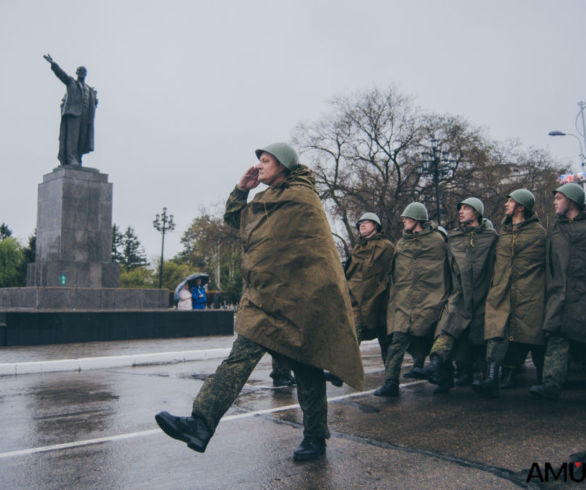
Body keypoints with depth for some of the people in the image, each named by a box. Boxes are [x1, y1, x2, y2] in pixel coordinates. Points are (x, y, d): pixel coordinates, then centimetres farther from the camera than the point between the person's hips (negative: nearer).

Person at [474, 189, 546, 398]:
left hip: (529, 294, -4)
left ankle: (543, 379, 20)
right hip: (501, 294, 4)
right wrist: (495, 283, 17)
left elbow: (549, 263, 6)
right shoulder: (503, 233, 18)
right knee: (496, 333, -11)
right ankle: (491, 380, -19)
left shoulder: (538, 232, 4)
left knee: (533, 336, 1)